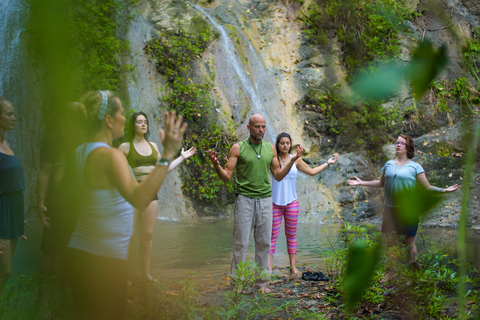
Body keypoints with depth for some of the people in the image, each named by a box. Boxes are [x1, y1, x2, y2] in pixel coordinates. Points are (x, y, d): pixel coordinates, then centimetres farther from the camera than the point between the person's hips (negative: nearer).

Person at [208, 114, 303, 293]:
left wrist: (293, 160, 7)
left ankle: (262, 281, 14)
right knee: (241, 243, -3)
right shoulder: (238, 148, 0)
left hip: (265, 199, 4)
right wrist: (216, 164, -20)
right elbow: (226, 176, -2)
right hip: (244, 199, -3)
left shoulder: (270, 149, 12)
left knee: (264, 243, 6)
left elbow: (278, 176, 15)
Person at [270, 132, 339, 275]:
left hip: (291, 202, 3)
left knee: (291, 234, 7)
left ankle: (293, 265, 13)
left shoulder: (295, 160, 7)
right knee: (273, 234, -3)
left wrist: (328, 163, 21)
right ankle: (269, 265, 3)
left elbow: (312, 171, 18)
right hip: (275, 202, -2)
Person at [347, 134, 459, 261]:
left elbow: (427, 188, -1)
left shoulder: (415, 167, 0)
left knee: (409, 243, 1)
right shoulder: (389, 164, 10)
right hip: (389, 209, 4)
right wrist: (362, 183, 19)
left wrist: (444, 190, -15)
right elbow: (381, 183, 22)